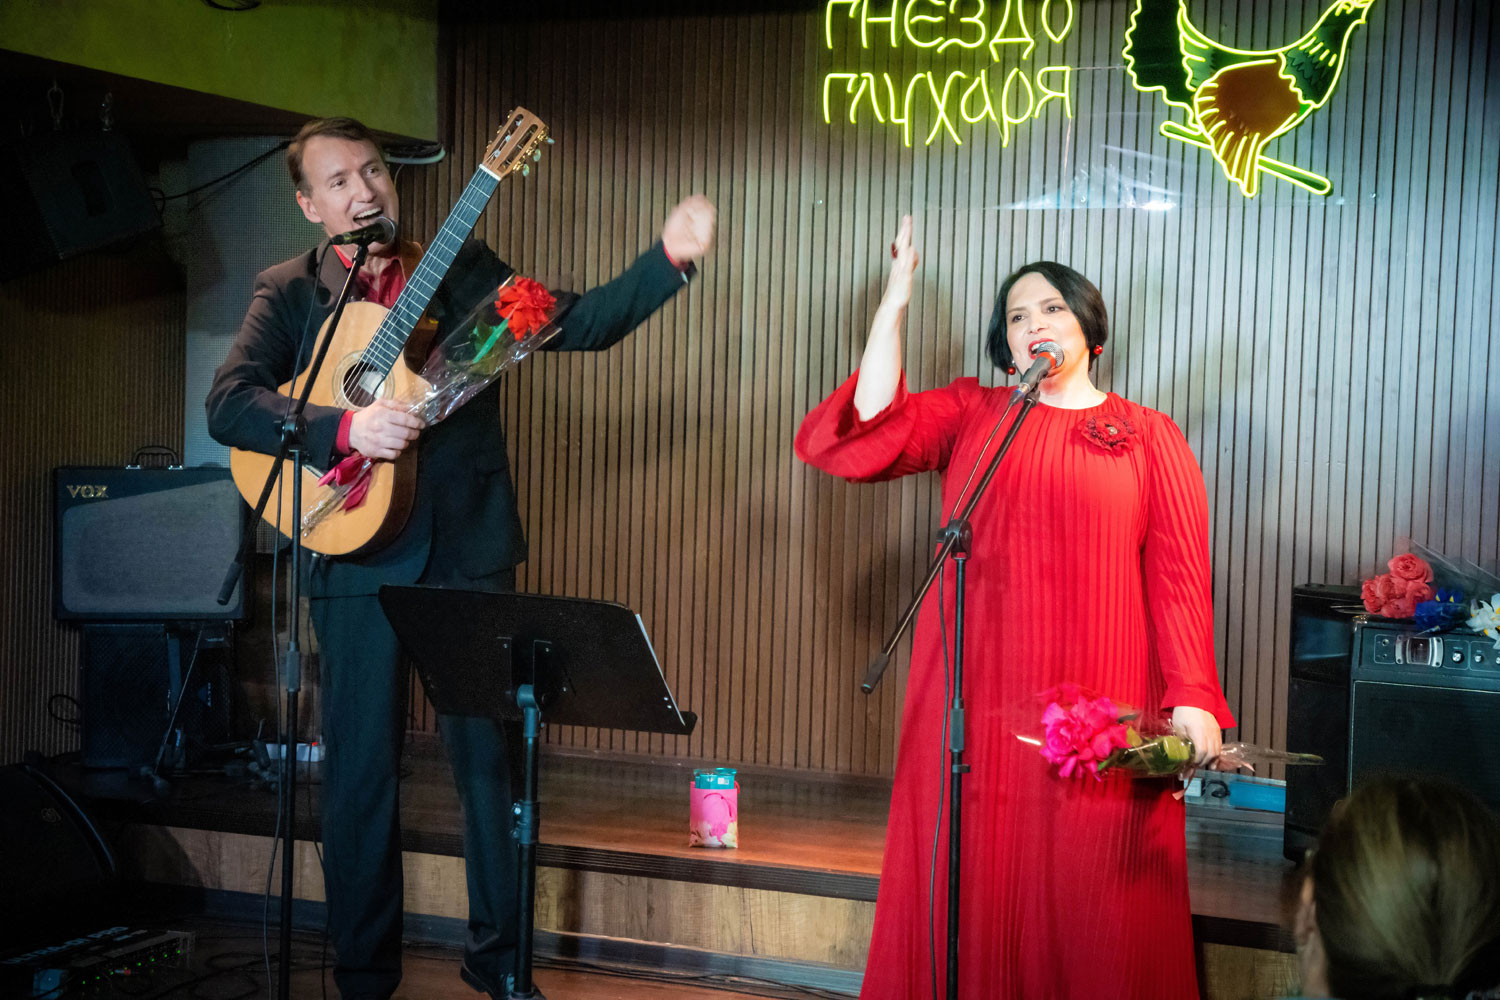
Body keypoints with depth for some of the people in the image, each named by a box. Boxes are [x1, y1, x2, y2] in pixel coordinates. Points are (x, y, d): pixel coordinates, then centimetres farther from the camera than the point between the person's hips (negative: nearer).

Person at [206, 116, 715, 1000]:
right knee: (362, 762, 4)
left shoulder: (464, 268, 9)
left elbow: (578, 324, 2)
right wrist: (345, 429, -24)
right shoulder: (290, 293, 4)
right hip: (359, 550, -1)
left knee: (491, 751, 4)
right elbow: (229, 404, -10)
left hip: (469, 546, 1)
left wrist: (670, 259, -12)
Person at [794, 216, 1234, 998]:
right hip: (978, 700, 1)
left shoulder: (1149, 438, 7)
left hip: (1098, 708, -1)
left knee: (1089, 894, 1)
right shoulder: (970, 414, 11)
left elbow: (1179, 577, 1)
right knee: (972, 882, 5)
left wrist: (1191, 698, -8)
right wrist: (893, 307, -5)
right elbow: (868, 434, -5)